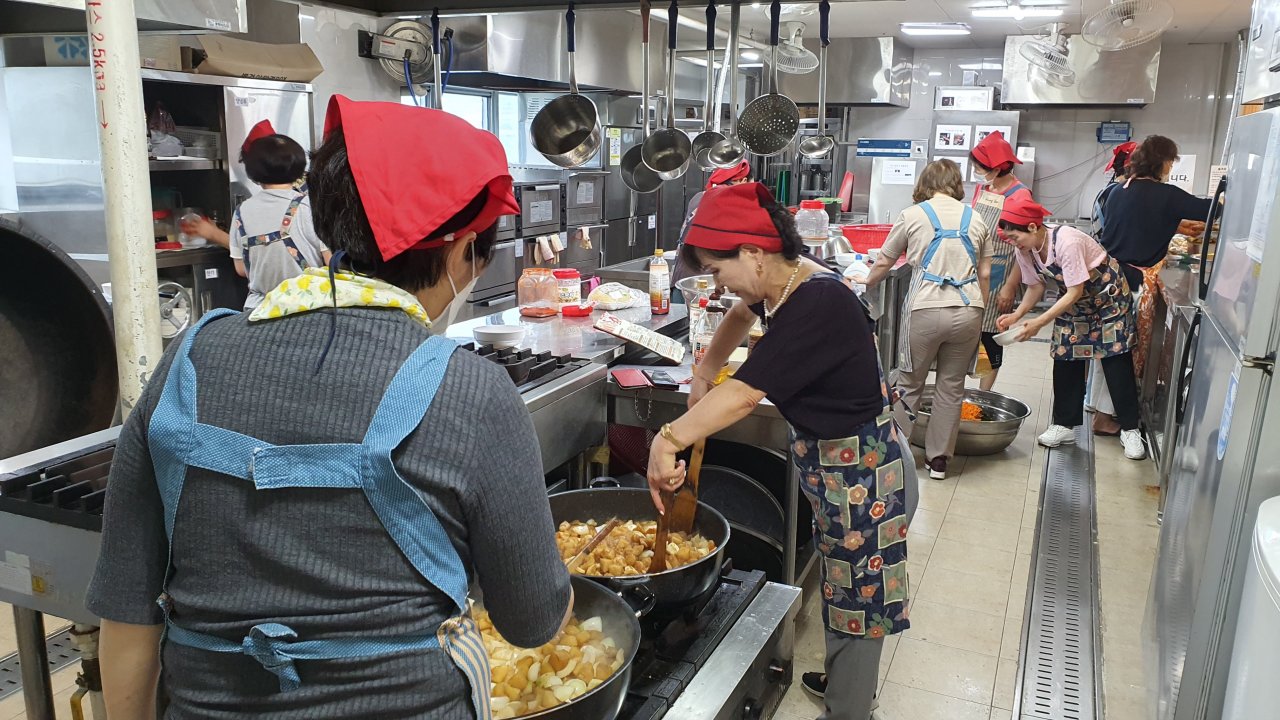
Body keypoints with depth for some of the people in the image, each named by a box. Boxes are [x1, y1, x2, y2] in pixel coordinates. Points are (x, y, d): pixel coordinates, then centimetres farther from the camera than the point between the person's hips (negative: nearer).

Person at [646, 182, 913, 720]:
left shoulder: (816, 304, -31)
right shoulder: (785, 283, -2)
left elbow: (747, 393, -41)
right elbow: (741, 316, 21)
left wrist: (670, 439, -44)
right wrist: (704, 376, 10)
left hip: (860, 470, -10)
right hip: (829, 459, 10)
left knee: (858, 599, 7)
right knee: (842, 587, 25)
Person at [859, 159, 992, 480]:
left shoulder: (913, 215, 4)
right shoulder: (975, 219, 12)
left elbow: (884, 263, 11)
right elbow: (985, 275, 12)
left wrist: (866, 283, 29)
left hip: (926, 309, -3)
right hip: (968, 310, 3)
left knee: (910, 384, 10)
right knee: (951, 387, 11)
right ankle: (938, 458, 18)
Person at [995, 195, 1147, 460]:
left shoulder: (1067, 242, -35)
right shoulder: (1025, 251, -13)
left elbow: (1075, 292, -31)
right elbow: (1036, 287, -1)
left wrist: (1040, 323, -35)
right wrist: (1016, 315, -18)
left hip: (1107, 294, -7)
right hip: (1073, 300, 7)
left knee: (1117, 361, -5)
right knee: (1065, 359, 3)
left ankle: (1130, 430, 4)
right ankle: (1064, 425, 12)